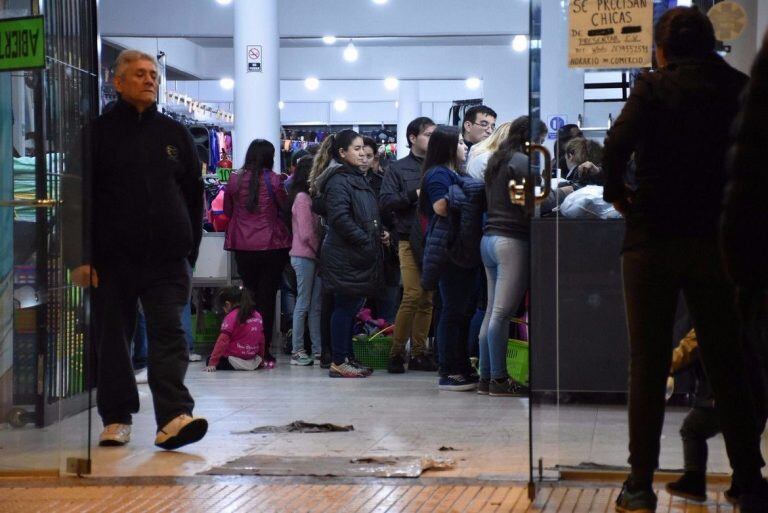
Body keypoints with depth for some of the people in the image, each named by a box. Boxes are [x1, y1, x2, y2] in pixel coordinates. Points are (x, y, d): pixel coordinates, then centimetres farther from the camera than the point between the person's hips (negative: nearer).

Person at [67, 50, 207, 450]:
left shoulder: (174, 134, 13)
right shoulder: (98, 133, 5)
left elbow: (194, 196, 18)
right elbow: (78, 200, 1)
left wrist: (189, 252, 12)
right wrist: (81, 257, -7)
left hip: (167, 259, 1)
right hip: (112, 258, -1)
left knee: (169, 335, -9)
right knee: (112, 339, 4)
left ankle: (174, 416, -17)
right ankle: (116, 419, 14)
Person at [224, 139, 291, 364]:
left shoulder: (235, 179, -1)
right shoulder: (273, 180, -8)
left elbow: (227, 210, 10)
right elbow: (285, 207, 4)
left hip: (242, 247, 2)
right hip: (271, 245, -2)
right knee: (267, 298, 4)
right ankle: (263, 350, 2)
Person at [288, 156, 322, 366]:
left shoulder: (309, 197, 14)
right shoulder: (302, 198, -12)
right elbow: (306, 234, -16)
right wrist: (320, 250, -6)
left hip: (312, 256, 8)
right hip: (304, 256, -8)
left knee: (316, 305, 9)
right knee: (304, 304, -5)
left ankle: (318, 349, 12)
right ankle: (298, 351, 0)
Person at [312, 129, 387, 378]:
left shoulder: (357, 178, 19)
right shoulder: (338, 180, -13)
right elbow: (340, 218, -22)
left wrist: (379, 232, 9)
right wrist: (367, 241, -19)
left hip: (360, 255, 9)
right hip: (345, 255, -9)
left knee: (351, 307, 13)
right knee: (345, 306, -5)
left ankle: (347, 356, 20)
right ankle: (339, 362, 0)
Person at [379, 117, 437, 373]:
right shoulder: (398, 169, 7)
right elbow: (385, 202, -3)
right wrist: (415, 195, -11)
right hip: (410, 239, -3)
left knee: (428, 299, 4)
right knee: (413, 295, -12)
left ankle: (419, 353, 11)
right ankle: (396, 352, -1)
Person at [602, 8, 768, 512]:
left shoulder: (654, 87, -4)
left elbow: (617, 144, -19)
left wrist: (618, 195, -3)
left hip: (653, 239, -2)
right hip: (717, 240, 2)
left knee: (648, 365, 4)